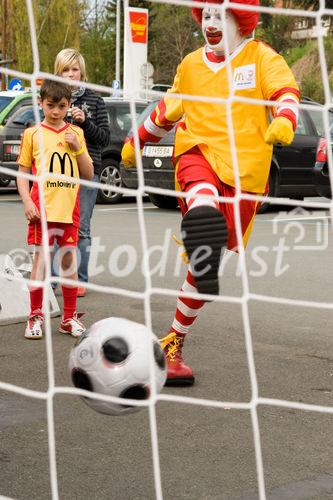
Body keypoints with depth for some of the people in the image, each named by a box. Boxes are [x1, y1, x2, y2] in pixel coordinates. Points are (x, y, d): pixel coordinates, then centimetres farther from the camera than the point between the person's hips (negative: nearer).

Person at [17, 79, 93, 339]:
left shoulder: (76, 133, 10)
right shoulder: (33, 134, 4)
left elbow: (89, 174, 10)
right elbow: (22, 173, 4)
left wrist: (78, 148, -4)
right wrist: (27, 202, -8)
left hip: (70, 208, 2)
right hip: (42, 208, -2)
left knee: (69, 260, 7)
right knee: (41, 259, -4)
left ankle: (69, 318, 17)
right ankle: (36, 317, 5)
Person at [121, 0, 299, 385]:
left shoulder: (261, 57, 5)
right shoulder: (191, 64, 15)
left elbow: (285, 92, -12)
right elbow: (168, 109, 29)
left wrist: (284, 121, -34)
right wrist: (137, 141, 37)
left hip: (244, 169, -2)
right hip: (198, 153, 2)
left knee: (207, 265, 1)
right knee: (203, 206, -39)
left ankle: (174, 343, 14)